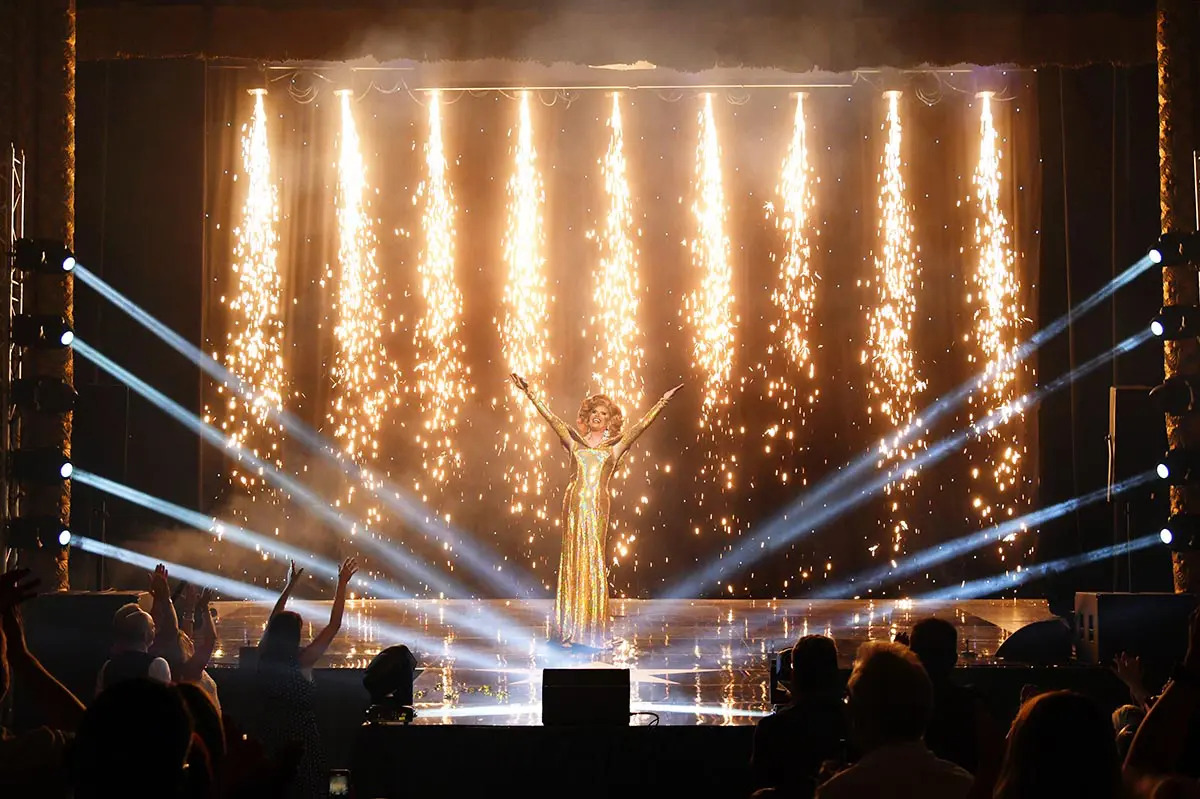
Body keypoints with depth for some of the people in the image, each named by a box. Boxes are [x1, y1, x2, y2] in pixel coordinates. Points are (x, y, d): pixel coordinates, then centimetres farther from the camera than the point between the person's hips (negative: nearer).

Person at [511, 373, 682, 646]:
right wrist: (530, 394, 12)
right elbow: (550, 417, 15)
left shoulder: (615, 446, 13)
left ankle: (592, 630, 2)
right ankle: (571, 628, 3)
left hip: (598, 504, -1)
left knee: (594, 561, -2)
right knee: (573, 559, 0)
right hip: (574, 501, 1)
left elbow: (643, 424, 9)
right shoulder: (575, 442, 16)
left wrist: (663, 401, 3)